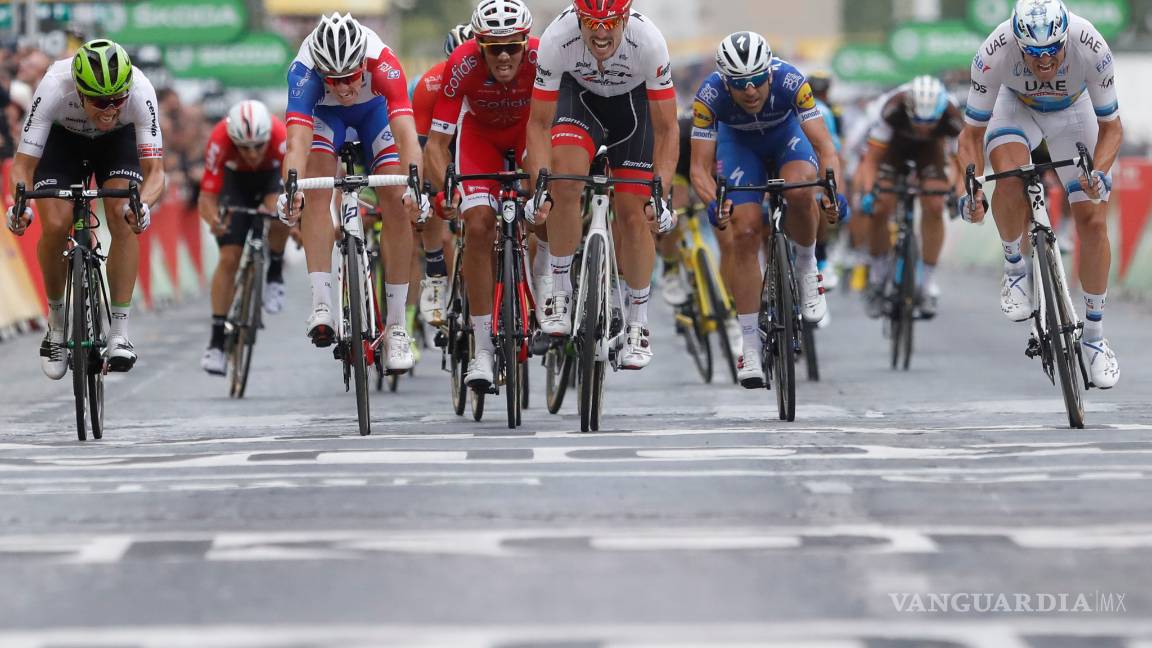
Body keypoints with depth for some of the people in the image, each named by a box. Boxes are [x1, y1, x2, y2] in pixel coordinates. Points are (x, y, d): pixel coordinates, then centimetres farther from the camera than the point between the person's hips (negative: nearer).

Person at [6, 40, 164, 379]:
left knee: (123, 220, -22)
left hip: (118, 140, 0)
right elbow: (23, 165, -33)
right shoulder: (54, 88, -39)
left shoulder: (140, 91, -38)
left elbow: (154, 171, -38)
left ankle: (119, 333, -14)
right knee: (55, 226, -18)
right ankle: (56, 322, 6)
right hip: (63, 137, 0)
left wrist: (143, 205, -59)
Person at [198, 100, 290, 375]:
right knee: (229, 258, -11)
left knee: (277, 210, -36)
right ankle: (217, 340, -2)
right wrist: (213, 220, -57)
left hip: (273, 175, -1)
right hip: (236, 179, 1)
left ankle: (275, 275, -7)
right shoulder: (220, 141, -37)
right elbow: (206, 197, -35)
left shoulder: (282, 138, -39)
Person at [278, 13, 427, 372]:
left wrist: (413, 186, -66)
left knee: (396, 203, -11)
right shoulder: (304, 71, -40)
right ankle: (321, 306, -24)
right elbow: (297, 141, -50)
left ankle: (396, 325, -4)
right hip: (324, 113, 0)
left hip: (375, 108, 0)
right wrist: (290, 190, -68)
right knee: (317, 192, -24)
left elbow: (406, 135, -50)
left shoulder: (383, 64, -42)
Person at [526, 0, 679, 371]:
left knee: (634, 215, -6)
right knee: (565, 177, -28)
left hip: (634, 100, 0)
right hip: (580, 94, 0)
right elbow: (540, 123, -25)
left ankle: (638, 323, 13)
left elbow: (666, 130, -28)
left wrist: (660, 193, -38)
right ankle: (560, 290, -10)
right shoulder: (556, 39, -34)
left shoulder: (649, 42, -36)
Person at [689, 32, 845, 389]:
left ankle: (806, 269, -5)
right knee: (745, 232, -14)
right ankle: (750, 349, -6)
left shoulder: (790, 81, -36)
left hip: (786, 133, -1)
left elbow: (825, 148, -35)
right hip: (739, 141, 1)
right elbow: (700, 168, -30)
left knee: (800, 190, -34)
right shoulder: (710, 96, -34)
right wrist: (714, 202, -50)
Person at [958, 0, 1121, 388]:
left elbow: (1111, 127, -23)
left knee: (1093, 221, -8)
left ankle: (1094, 336, 8)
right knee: (1010, 179, -33)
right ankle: (1014, 266, -4)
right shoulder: (994, 54, -37)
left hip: (1073, 111, 1)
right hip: (1017, 107, -1)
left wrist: (1099, 173, -42)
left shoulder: (1092, 49, -36)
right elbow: (972, 133, -24)